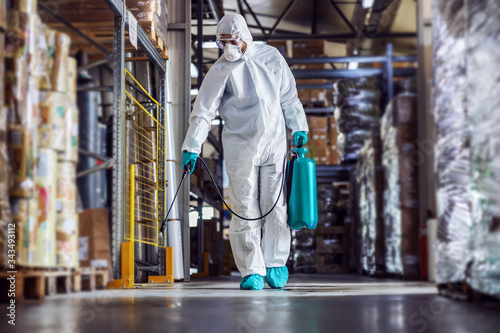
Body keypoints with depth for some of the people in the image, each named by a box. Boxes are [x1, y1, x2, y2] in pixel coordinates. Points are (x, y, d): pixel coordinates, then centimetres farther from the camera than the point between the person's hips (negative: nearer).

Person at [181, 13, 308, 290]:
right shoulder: (220, 70, -1)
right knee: (245, 209, -4)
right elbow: (204, 111, -5)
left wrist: (298, 127, 15)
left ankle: (275, 264, 14)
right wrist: (192, 147, -13)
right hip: (240, 147, -2)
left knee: (275, 205, -1)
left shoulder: (271, 57, 7)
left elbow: (288, 97, 17)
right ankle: (253, 271, 2)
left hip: (275, 143, 2)